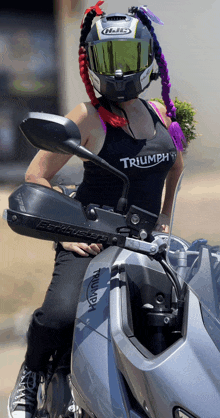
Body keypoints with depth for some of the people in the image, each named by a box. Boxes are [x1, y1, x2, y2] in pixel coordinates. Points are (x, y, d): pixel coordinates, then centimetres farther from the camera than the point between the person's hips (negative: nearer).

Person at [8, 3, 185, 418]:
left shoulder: (161, 114, 9)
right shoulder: (88, 117, -7)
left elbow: (176, 162, 29)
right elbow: (36, 176, -8)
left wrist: (165, 215, 21)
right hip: (90, 241, -5)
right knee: (60, 314, -29)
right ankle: (30, 374, 4)